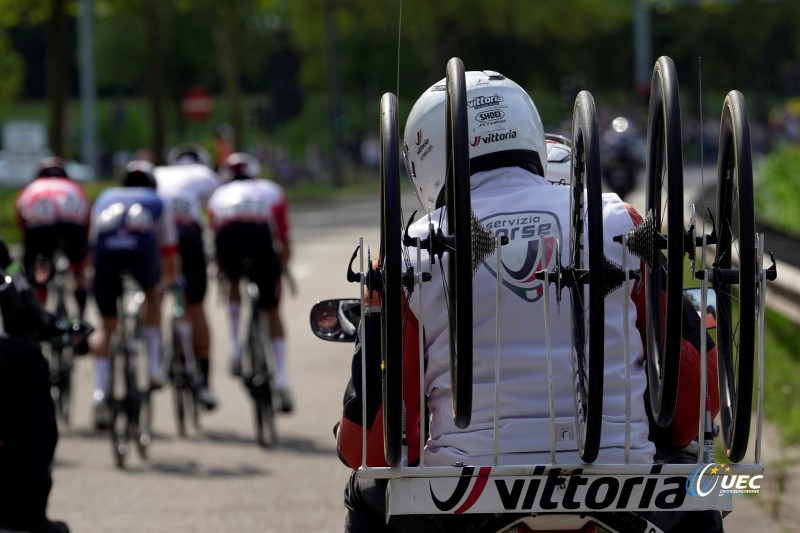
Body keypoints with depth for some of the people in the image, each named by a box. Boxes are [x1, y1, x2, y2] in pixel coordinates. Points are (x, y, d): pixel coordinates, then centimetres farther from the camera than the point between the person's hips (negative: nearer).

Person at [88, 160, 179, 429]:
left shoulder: (105, 198, 38)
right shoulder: (157, 203, 33)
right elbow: (169, 249, 37)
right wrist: (171, 282, 52)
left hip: (106, 249, 1)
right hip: (141, 249, -1)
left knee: (107, 327, 14)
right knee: (152, 292, 31)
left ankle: (100, 391, 1)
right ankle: (154, 364, 22)